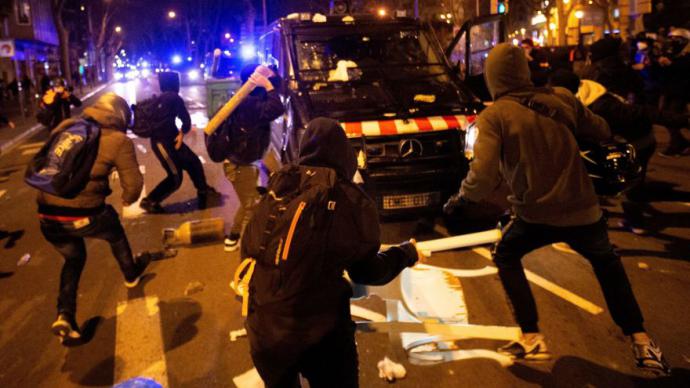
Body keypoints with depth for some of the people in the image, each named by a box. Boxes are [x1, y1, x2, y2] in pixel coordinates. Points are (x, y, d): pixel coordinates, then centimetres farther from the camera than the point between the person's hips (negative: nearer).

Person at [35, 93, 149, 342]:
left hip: (46, 216, 4)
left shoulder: (67, 126, 11)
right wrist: (128, 199, 18)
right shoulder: (119, 140, -3)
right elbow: (133, 184, -5)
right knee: (115, 233, 30)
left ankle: (64, 315, 16)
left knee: (73, 259, 29)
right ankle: (131, 275, 51)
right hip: (83, 215, -4)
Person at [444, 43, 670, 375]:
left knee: (506, 258, 24)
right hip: (584, 209, 4)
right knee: (607, 263, 31)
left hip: (537, 214, -4)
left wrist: (461, 197, -1)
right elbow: (602, 132, 12)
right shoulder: (561, 99, 1)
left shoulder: (493, 116, -10)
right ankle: (642, 343, 30)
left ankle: (532, 340, 19)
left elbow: (483, 176, -19)